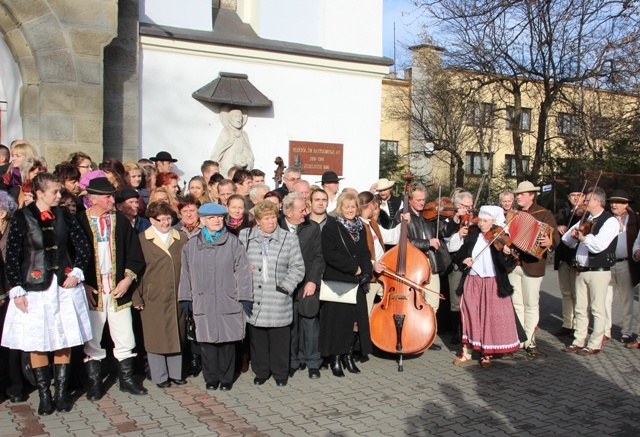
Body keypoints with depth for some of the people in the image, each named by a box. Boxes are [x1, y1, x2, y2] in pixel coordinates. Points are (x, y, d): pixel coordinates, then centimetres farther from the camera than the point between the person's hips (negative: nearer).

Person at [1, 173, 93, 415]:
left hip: (65, 286, 3)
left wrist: (77, 272, -5)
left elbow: (83, 246, 7)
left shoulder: (63, 215, 4)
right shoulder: (22, 217, -5)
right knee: (37, 344, 3)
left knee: (64, 341, 7)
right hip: (34, 289, -2)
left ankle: (62, 392, 19)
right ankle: (44, 395, 16)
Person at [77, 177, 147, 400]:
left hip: (119, 290, 2)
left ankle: (127, 379, 21)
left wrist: (128, 279, -4)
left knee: (125, 339, 7)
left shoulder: (121, 221, 6)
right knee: (92, 340, 6)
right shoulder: (79, 222, -3)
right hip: (91, 291, -2)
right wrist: (83, 285, -9)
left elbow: (135, 255, 7)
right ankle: (94, 383, 20)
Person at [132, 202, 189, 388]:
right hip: (153, 298, -3)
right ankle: (160, 376, 17)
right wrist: (137, 297, -6)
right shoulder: (142, 240, -3)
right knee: (156, 337, 4)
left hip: (177, 297, 3)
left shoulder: (182, 239, 7)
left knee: (177, 336, 11)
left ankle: (176, 373, 25)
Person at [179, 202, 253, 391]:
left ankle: (226, 378, 19)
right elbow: (186, 274, 11)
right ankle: (211, 378, 20)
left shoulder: (232, 242, 1)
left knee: (227, 340, 4)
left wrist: (245, 298, -4)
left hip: (228, 301, -1)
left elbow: (242, 271, -1)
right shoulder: (192, 245, 7)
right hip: (203, 302, 2)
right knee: (207, 341, 4)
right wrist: (186, 299, 8)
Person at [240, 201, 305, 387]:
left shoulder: (289, 239, 1)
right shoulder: (245, 236, 6)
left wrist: (285, 286, -7)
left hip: (278, 300, -2)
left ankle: (280, 373, 21)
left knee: (279, 339, 4)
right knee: (257, 338, 9)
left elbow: (297, 268, 2)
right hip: (254, 298, 2)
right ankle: (260, 372, 26)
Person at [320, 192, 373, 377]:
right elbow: (330, 254, -15)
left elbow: (365, 253, 13)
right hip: (336, 283, -5)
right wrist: (353, 267, -14)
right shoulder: (331, 227, -5)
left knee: (357, 320, 4)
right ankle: (335, 359, 11)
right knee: (338, 320, -2)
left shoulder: (360, 228, 13)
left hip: (356, 283, 5)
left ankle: (348, 356, 20)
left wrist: (366, 271, -6)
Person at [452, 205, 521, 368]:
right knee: (470, 317, 9)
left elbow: (508, 264, -14)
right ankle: (467, 352, 20)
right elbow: (457, 256, 10)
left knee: (491, 319, 1)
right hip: (472, 282, 3)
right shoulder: (472, 237, 8)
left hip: (493, 285, -3)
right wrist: (463, 260, -11)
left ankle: (486, 354, 16)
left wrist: (507, 254, -34)